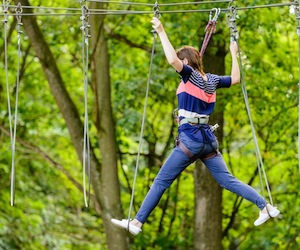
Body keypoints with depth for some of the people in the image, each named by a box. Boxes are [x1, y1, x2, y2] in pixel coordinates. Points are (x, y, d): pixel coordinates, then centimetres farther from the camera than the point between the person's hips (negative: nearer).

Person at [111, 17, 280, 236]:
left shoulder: (190, 75, -9)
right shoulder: (211, 79, 10)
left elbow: (172, 60, -26)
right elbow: (236, 79, 27)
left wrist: (161, 32, -19)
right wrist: (234, 53, 36)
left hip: (190, 139, -7)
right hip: (208, 138, 7)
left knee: (161, 182, -3)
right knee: (228, 180, 10)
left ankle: (137, 222, -3)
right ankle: (266, 207, 3)